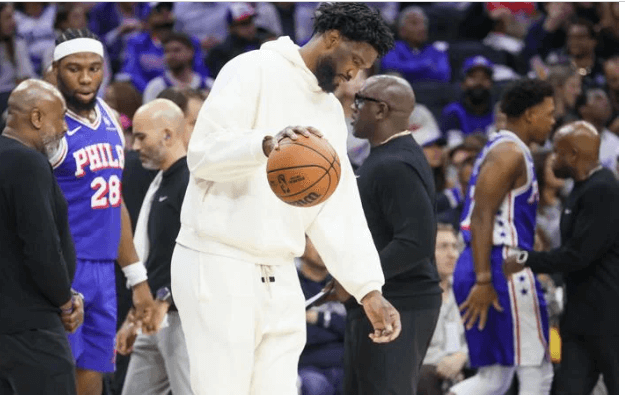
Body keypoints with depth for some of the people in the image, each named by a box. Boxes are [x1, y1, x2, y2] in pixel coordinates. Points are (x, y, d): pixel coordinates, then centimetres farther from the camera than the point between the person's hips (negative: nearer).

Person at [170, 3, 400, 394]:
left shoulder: (331, 112, 17)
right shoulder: (254, 71, -6)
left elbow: (339, 209, 13)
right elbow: (204, 150, -18)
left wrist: (370, 289, 4)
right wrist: (266, 143, -37)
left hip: (280, 277, 7)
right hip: (220, 266, -7)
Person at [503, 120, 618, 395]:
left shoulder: (602, 191, -18)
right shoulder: (584, 189, 14)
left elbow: (579, 254, -22)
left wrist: (526, 261, -13)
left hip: (607, 314, -10)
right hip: (582, 312, 10)